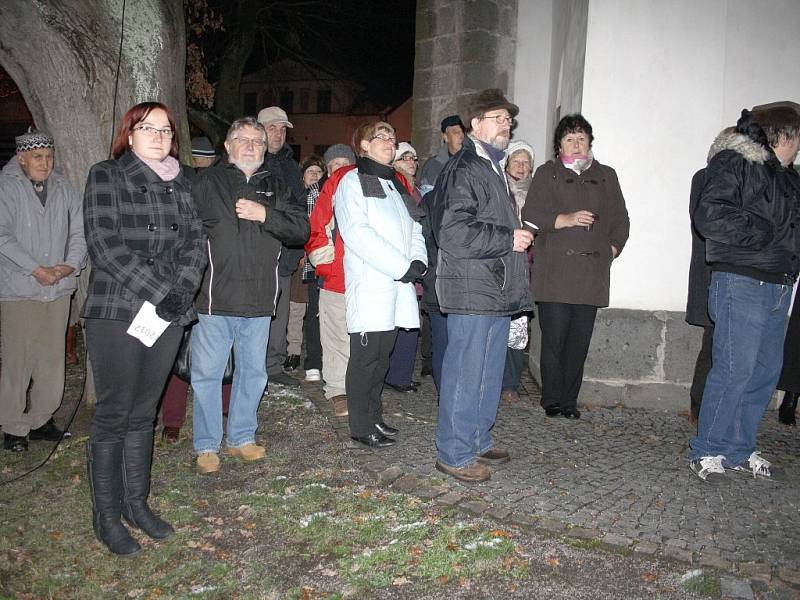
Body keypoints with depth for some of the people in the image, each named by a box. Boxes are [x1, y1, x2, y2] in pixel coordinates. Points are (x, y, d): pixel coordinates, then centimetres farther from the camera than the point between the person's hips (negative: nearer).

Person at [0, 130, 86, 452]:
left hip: (59, 289, 4)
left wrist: (71, 265, -7)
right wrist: (36, 270, -15)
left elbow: (79, 231, 9)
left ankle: (40, 419, 21)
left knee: (52, 359, 8)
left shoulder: (64, 188, 11)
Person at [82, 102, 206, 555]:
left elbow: (196, 241, 8)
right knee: (114, 414, 1)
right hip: (116, 313, -4)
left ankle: (138, 503, 24)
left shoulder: (183, 182, 13)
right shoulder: (107, 176, -1)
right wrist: (158, 293, -17)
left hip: (170, 313, 4)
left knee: (144, 412, 12)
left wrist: (183, 289, -9)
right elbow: (105, 245, -11)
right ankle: (107, 515, 14)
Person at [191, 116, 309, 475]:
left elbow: (301, 228, 3)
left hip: (259, 298, 4)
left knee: (253, 371, 13)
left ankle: (242, 437, 29)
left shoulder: (274, 187, 13)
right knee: (207, 373, 3)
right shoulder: (207, 182, 3)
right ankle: (207, 445, 18)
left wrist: (265, 215, -12)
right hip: (214, 297, -3)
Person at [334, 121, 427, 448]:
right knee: (366, 354, -4)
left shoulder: (397, 184, 23)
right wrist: (401, 267, -15)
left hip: (398, 283, 7)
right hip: (369, 283, -7)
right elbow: (357, 233, -13)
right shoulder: (353, 181, 0)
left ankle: (374, 415, 22)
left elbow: (414, 228, 18)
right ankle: (362, 426, 5)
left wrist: (418, 261, -3)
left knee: (383, 353, 11)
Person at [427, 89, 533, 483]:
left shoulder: (493, 168, 22)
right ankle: (454, 454, 8)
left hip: (497, 288, 10)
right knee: (465, 372, -3)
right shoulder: (463, 169, -11)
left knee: (489, 372, 17)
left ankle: (479, 441, 30)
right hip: (472, 290, -10)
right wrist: (509, 240, -16)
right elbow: (453, 232, -22)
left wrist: (518, 238, 16)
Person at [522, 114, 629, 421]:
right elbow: (531, 214, -1)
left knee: (579, 341, 3)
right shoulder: (547, 173, 11)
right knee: (554, 338, -4)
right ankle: (552, 401, 7)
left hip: (592, 272, 3)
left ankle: (569, 401, 12)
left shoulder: (606, 176, 20)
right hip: (554, 272, -3)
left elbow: (620, 219, 20)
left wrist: (612, 248, 6)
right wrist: (564, 219, -14)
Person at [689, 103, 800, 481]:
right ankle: (707, 451, 3)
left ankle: (739, 449, 21)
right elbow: (709, 216, -18)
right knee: (734, 369, -9)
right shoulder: (734, 162, -6)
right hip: (742, 284, -9)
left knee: (766, 371, 10)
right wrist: (761, 232, -14)